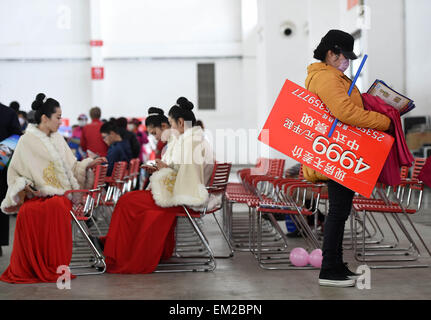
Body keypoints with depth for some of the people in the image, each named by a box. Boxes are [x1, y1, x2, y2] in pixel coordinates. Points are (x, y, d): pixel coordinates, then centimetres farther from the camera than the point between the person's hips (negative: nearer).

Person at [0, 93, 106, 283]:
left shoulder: (58, 139, 18)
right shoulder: (26, 141, 6)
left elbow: (71, 167, 22)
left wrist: (88, 164, 5)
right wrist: (25, 186, -9)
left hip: (61, 193, 2)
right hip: (36, 195, -2)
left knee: (57, 206, -36)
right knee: (26, 212, -36)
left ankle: (56, 266, -29)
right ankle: (29, 267, -22)